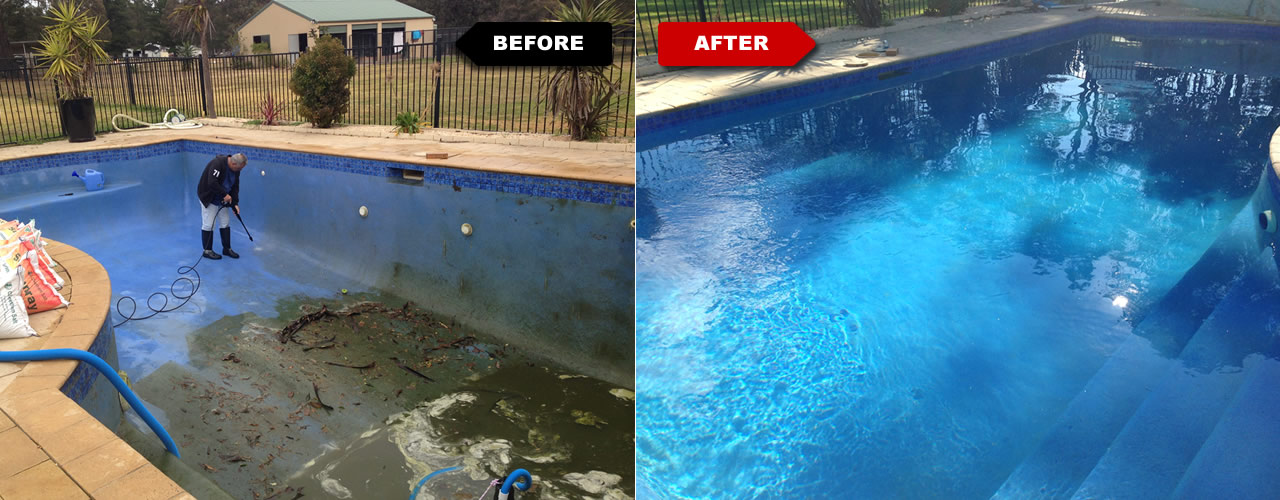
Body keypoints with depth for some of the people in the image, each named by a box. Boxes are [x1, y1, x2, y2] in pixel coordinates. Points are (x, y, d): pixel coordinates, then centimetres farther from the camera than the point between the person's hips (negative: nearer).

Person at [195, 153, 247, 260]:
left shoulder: (235, 169, -3)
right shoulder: (218, 163, -28)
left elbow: (235, 187, 3)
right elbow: (212, 183, -35)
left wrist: (235, 203, -5)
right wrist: (225, 194, -27)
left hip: (222, 199, 8)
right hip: (208, 197, -8)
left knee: (225, 223, 10)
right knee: (208, 224, -3)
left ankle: (227, 249, 19)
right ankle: (207, 251, 8)